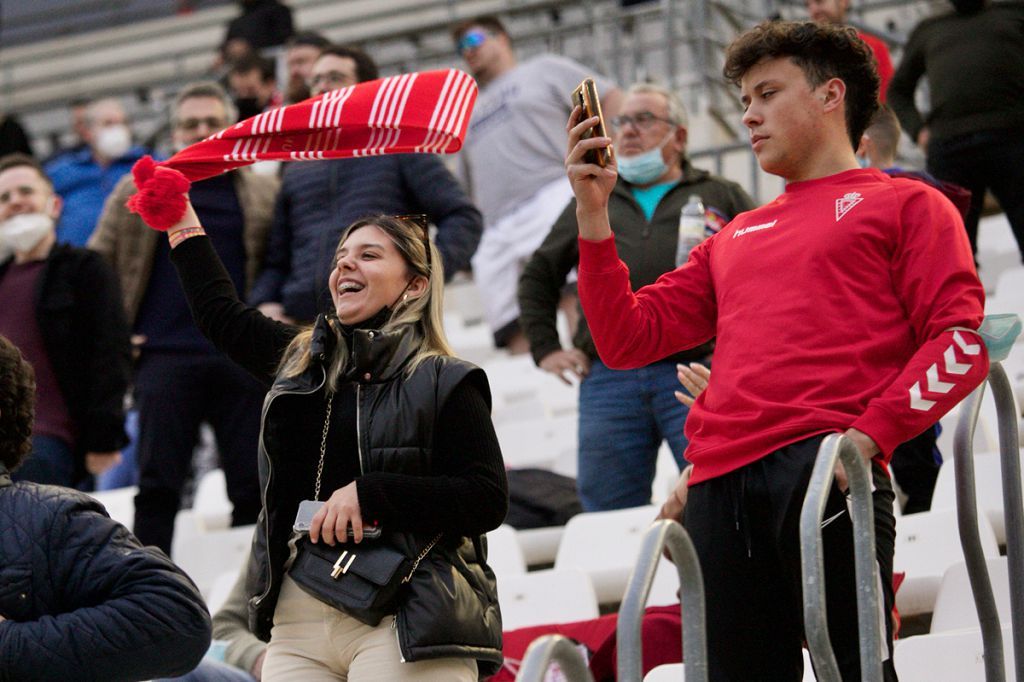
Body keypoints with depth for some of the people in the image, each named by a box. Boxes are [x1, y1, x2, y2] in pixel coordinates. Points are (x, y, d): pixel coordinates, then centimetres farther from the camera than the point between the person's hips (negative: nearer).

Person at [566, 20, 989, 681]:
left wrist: (870, 433, -13)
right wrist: (593, 212, 16)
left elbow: (960, 341, 1)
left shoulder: (904, 204, 15)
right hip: (719, 488, 5)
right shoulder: (735, 239, 31)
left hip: (824, 468, -5)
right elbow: (627, 338, 25)